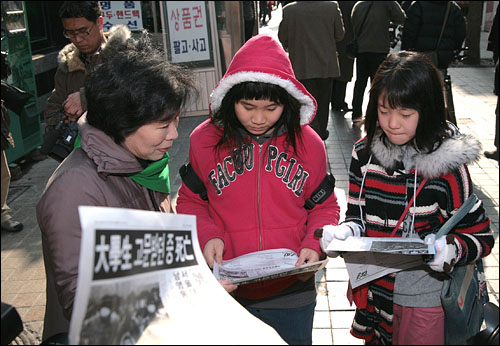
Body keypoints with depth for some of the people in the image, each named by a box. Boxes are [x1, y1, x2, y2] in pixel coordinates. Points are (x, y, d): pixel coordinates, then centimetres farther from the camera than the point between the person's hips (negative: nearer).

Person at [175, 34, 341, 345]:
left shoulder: (308, 143, -5)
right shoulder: (204, 140, -7)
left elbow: (325, 206, 5)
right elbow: (190, 202, 5)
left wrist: (314, 244, -13)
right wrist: (206, 236, -14)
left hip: (292, 293, 1)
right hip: (226, 289, 0)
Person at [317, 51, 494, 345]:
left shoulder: (447, 165, -18)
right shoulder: (364, 153, -6)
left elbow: (482, 237, -11)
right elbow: (358, 217, 1)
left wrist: (450, 251, -31)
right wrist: (344, 232, -21)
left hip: (424, 300, -4)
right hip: (374, 289, 4)